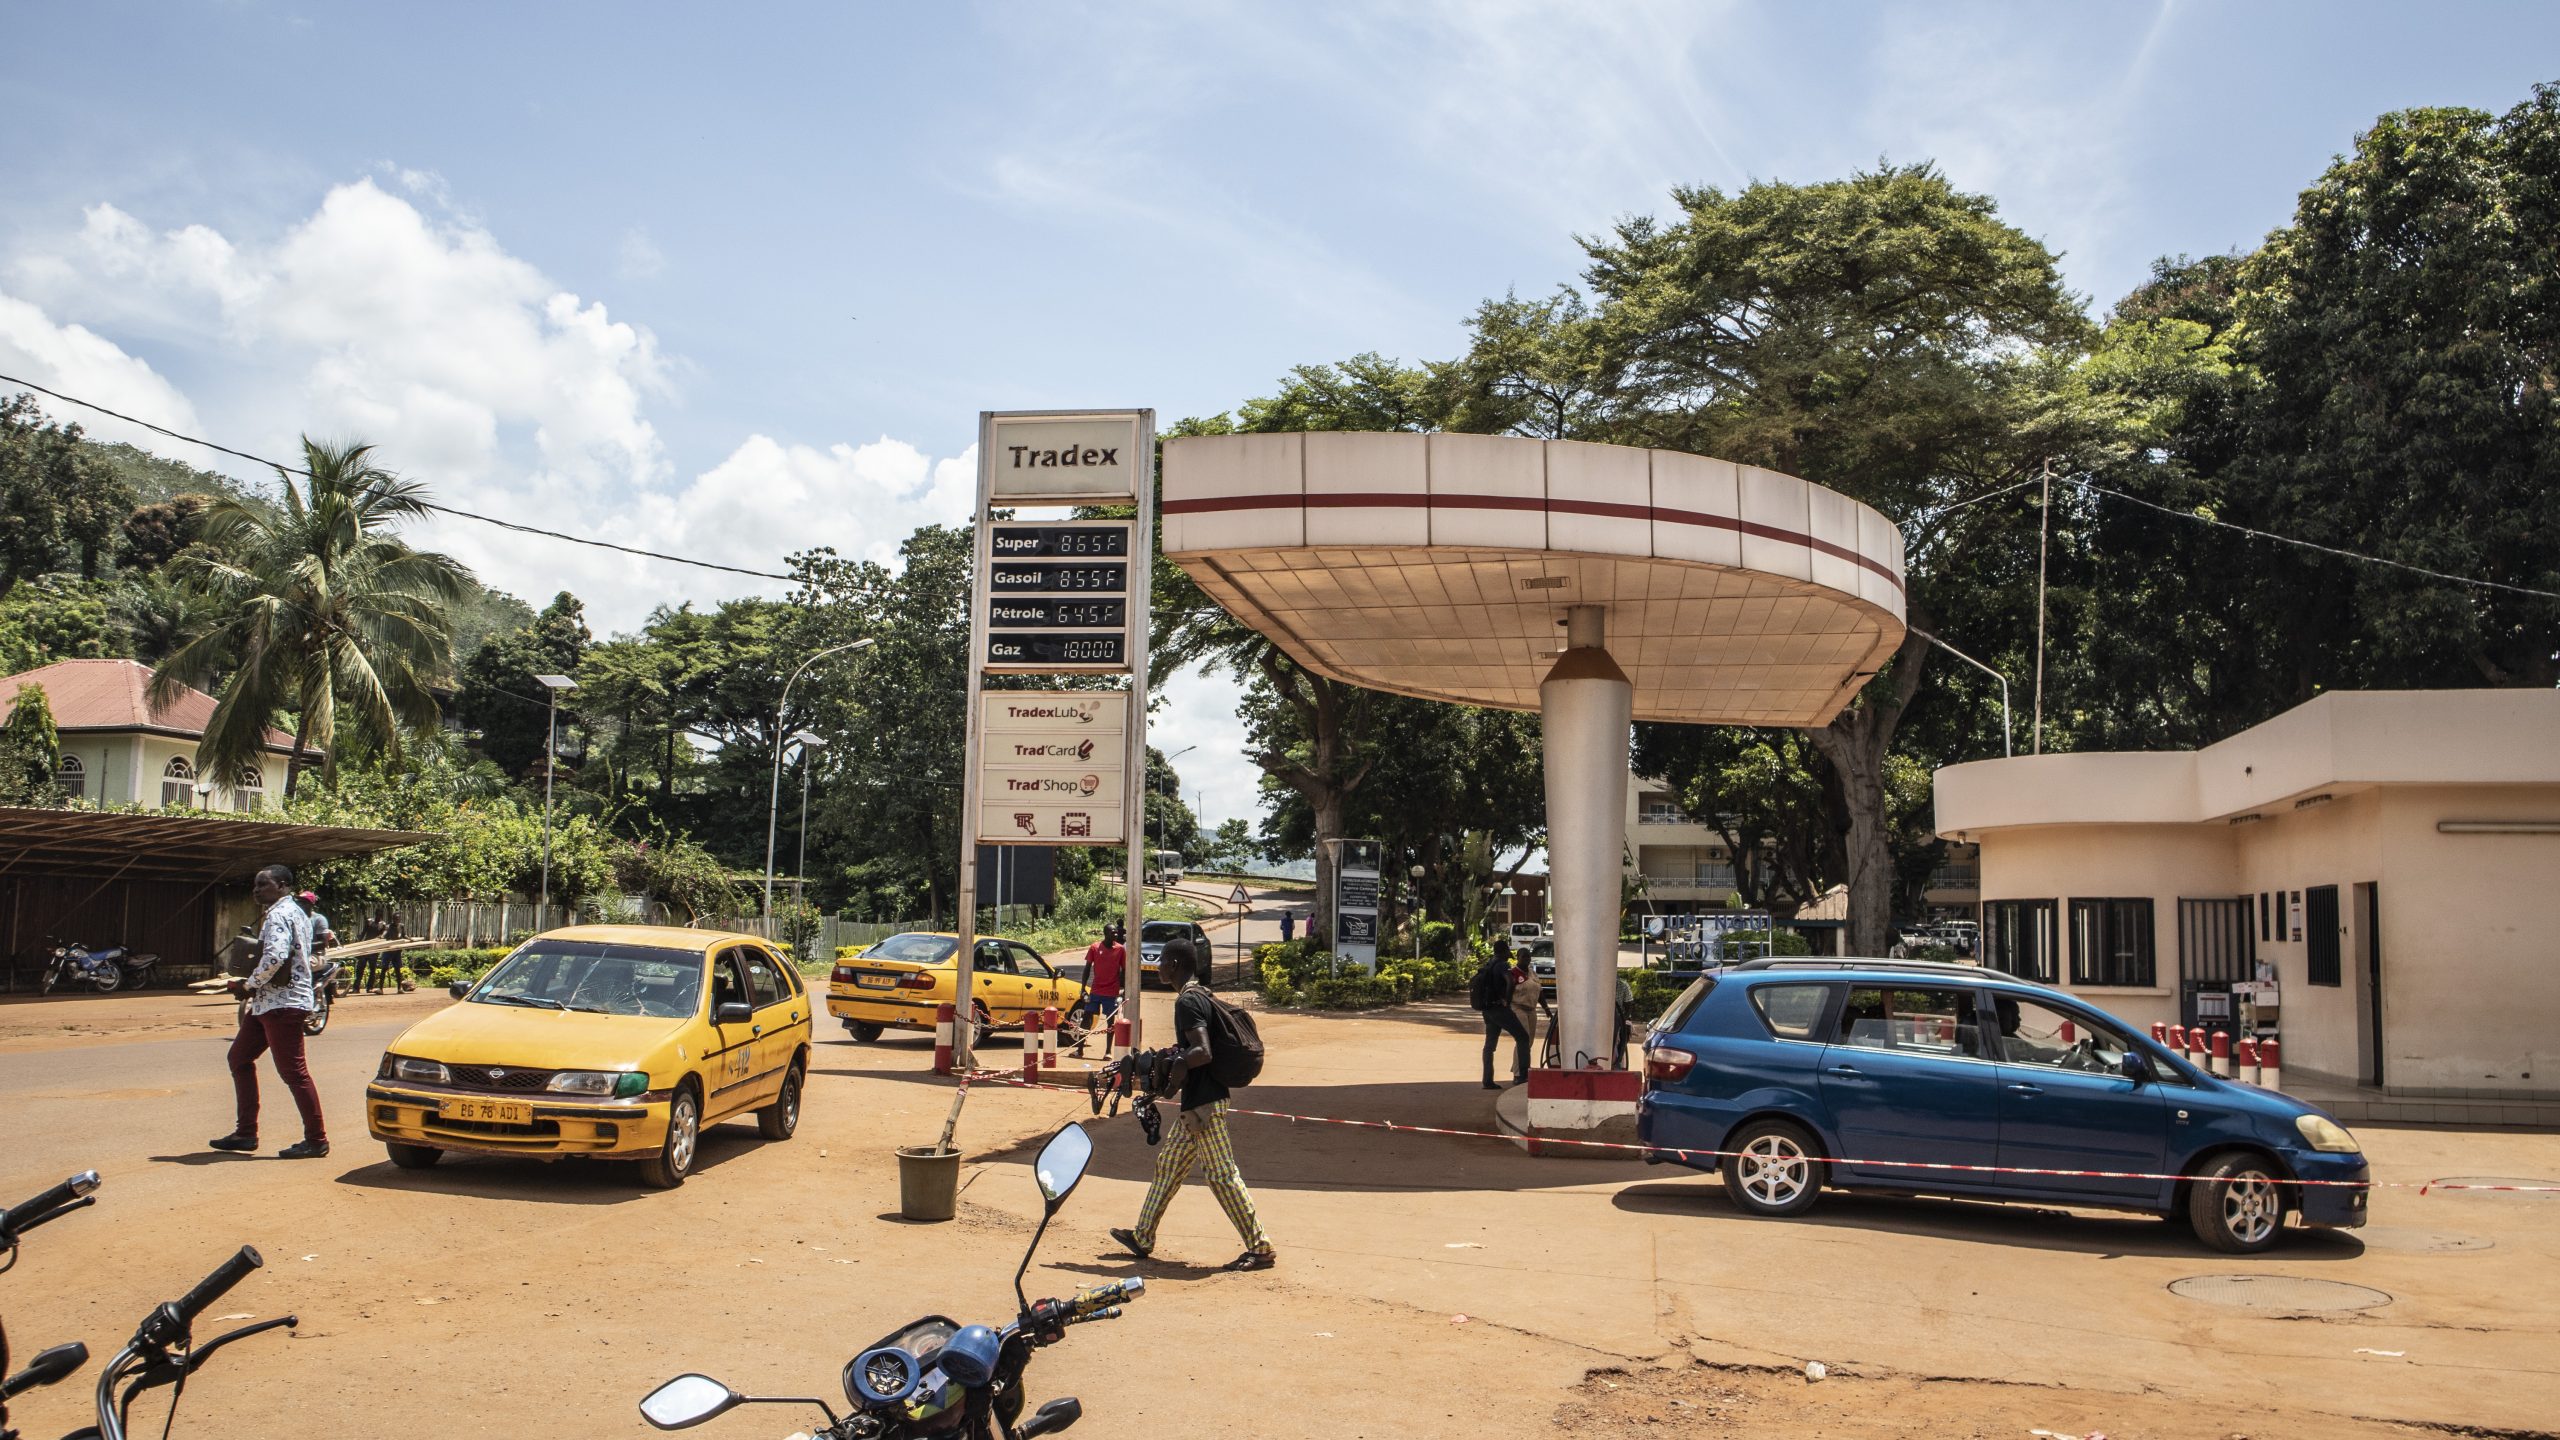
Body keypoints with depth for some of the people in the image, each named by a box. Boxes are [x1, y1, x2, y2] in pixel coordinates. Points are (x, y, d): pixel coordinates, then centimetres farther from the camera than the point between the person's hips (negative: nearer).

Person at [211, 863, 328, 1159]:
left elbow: (274, 957, -29)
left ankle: (316, 1140, -3)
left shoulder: (279, 914, -14)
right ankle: (246, 1132, 20)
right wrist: (254, 987, 13)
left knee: (293, 1071, -7)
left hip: (282, 1002, -11)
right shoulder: (296, 911, 18)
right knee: (239, 1057, 16)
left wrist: (250, 985, -13)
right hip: (269, 1002, 11)